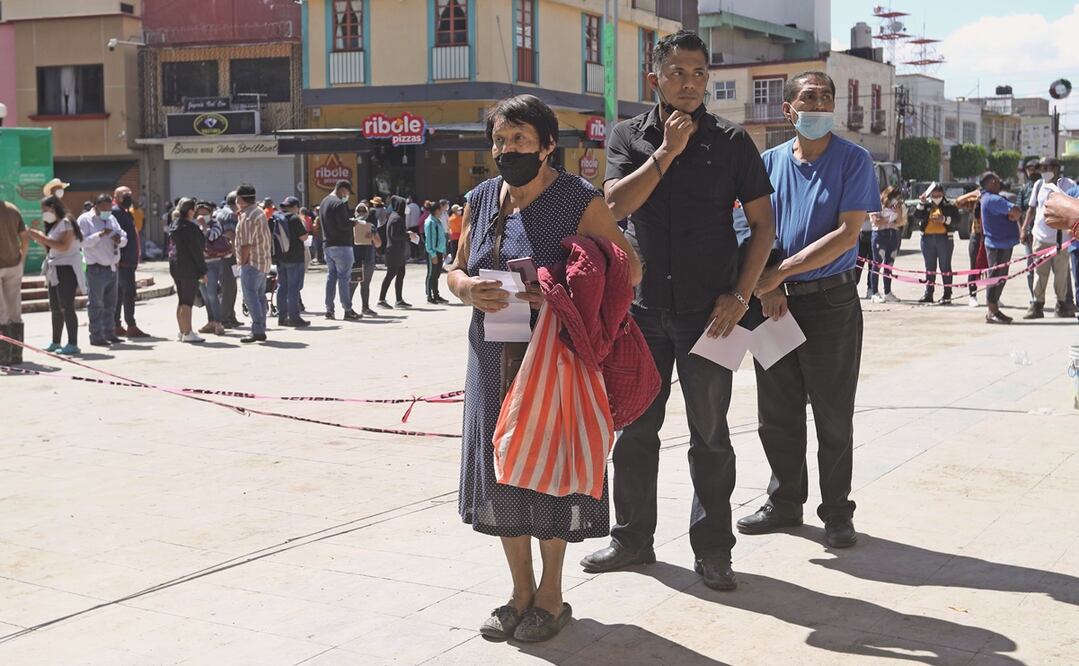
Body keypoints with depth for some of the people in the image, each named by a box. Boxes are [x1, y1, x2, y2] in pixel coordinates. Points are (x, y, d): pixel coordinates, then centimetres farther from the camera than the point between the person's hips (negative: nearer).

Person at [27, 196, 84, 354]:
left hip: (67, 270, -10)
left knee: (67, 307, -12)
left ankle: (73, 344, -12)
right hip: (55, 270, 10)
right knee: (56, 308, 13)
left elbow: (64, 246, -22)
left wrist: (42, 238, -20)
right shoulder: (54, 225, 18)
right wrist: (37, 237, 6)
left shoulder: (66, 223, -11)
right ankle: (56, 343, 21)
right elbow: (50, 247, 19)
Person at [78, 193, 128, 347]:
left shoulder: (111, 219, 15)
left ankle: (109, 333, 22)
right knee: (96, 304, -4)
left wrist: (119, 240, -7)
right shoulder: (85, 220, -6)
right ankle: (96, 336, 0)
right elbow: (82, 241, -18)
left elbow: (124, 237, 16)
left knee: (110, 304, 13)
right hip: (96, 269, -7)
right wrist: (100, 235, -28)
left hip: (112, 268, 7)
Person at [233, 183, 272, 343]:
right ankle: (261, 331, 15)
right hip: (264, 261, 10)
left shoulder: (246, 217, -16)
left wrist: (242, 263, -11)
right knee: (260, 296, 12)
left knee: (251, 296, -10)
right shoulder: (260, 212, 14)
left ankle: (257, 330, -15)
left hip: (251, 262, -10)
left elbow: (246, 245, -20)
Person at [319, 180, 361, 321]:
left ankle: (329, 309, 12)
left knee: (331, 276, 12)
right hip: (341, 245, -9)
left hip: (328, 245, 9)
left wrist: (350, 216, 11)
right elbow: (344, 224, -21)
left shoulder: (324, 202, 16)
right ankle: (347, 310, -5)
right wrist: (354, 221, -2)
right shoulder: (339, 203, -15)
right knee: (344, 277, -6)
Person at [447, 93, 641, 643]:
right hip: (494, 357, 5)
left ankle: (551, 597, 18)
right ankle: (521, 591, 24)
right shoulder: (482, 199, 9)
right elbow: (457, 272, 14)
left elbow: (628, 267, -9)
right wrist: (470, 290, -11)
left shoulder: (578, 200, -7)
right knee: (501, 470, 9)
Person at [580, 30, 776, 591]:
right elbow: (616, 204, -11)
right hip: (642, 307, 2)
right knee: (634, 428, 10)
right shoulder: (628, 137, 5)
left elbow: (763, 224, 1)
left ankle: (712, 549, 17)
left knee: (709, 434, 5)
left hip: (707, 312, -2)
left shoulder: (730, 141, 0)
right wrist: (668, 151, -15)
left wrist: (740, 295, -8)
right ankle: (633, 538, 25)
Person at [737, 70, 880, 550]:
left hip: (831, 301, -4)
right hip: (777, 302, 4)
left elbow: (847, 234, -13)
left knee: (833, 418, 3)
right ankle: (785, 502, 27)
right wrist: (766, 288, -10)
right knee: (776, 415, 11)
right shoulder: (770, 162, 7)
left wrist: (781, 272, -18)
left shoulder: (852, 160, -5)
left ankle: (836, 514, 16)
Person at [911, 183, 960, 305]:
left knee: (945, 267, -1)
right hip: (927, 239, 3)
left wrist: (944, 219, -19)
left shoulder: (949, 206, 3)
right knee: (930, 267, 8)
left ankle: (947, 295, 1)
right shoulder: (926, 205, 10)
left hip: (944, 239, -3)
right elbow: (916, 217, -2)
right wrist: (921, 203, -9)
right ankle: (928, 294, 13)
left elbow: (957, 219, -6)